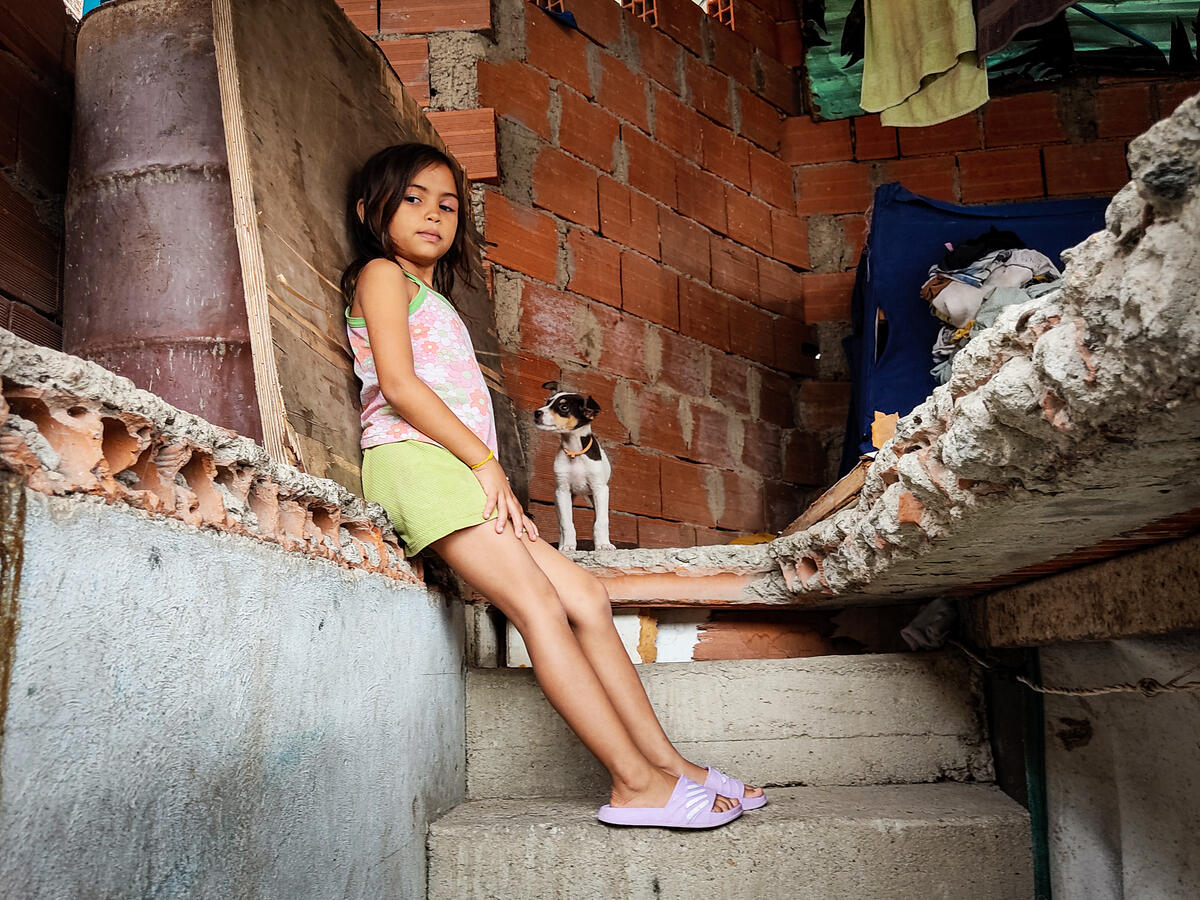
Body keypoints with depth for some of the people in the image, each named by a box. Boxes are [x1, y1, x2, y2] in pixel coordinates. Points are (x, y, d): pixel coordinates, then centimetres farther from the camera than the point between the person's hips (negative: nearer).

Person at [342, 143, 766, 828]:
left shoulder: (434, 300, 31)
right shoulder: (382, 275, 6)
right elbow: (398, 384, -10)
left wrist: (500, 488, 6)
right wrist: (485, 461, -13)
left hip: (459, 466, 8)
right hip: (413, 460, -8)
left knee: (587, 597, -2)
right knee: (538, 603, -18)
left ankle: (665, 760, 0)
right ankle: (636, 783, -18)